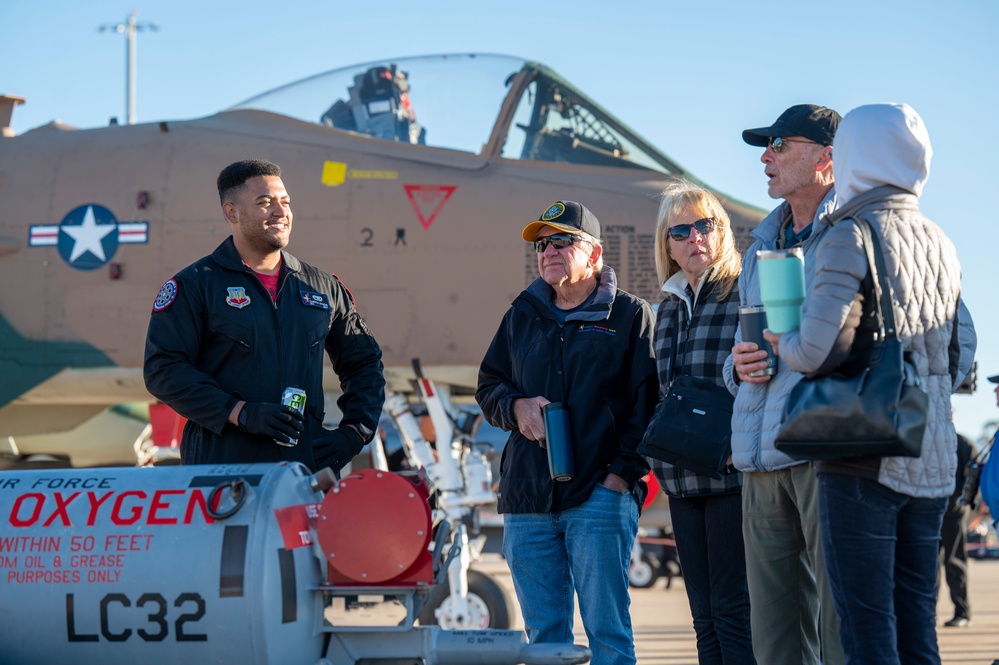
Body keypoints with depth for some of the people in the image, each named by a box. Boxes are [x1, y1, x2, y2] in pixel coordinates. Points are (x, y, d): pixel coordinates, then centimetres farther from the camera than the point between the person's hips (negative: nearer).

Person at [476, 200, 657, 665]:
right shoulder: (521, 317, 18)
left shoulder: (629, 315, 4)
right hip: (526, 498, 5)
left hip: (600, 499, -5)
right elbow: (488, 388, 23)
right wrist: (517, 406, 0)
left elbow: (648, 402, -3)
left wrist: (622, 473, -13)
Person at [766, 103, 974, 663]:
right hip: (933, 461, 7)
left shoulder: (849, 235, -8)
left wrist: (780, 344, 2)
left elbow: (816, 350, -17)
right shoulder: (940, 243, 13)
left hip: (865, 458, -7)